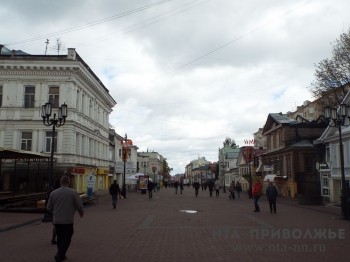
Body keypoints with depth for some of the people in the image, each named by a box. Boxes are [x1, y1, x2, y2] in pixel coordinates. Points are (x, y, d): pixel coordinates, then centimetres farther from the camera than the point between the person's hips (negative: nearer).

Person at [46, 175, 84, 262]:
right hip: (68, 221, -4)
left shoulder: (53, 193, 0)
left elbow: (49, 208, 7)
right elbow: (79, 206, -7)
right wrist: (81, 213, 14)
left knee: (60, 238, 17)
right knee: (66, 239, 5)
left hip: (56, 221, 4)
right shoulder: (73, 192, -10)